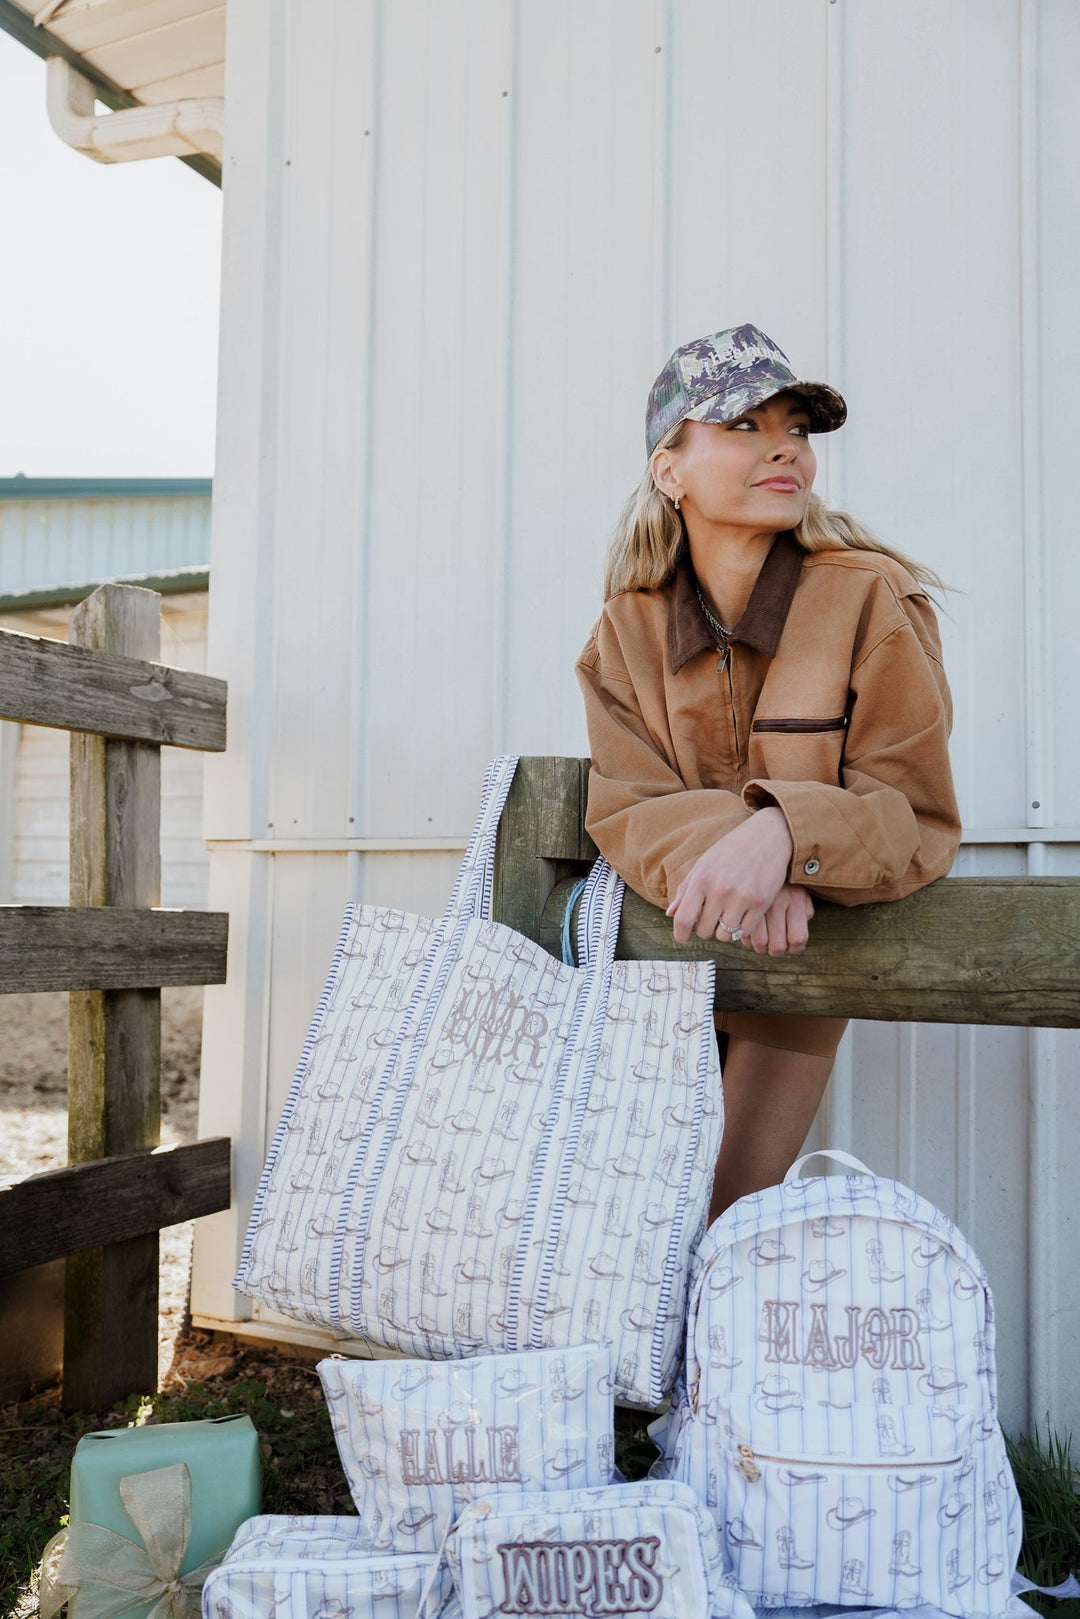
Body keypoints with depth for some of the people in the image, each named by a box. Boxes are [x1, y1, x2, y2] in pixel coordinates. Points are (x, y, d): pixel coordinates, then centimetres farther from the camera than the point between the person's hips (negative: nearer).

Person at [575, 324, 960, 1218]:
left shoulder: (873, 599, -16)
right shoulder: (629, 627, -6)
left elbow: (916, 817, -18)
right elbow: (626, 808, -11)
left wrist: (783, 836, -37)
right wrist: (718, 856, -33)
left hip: (800, 962, -2)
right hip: (668, 948, 3)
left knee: (719, 1221, -5)